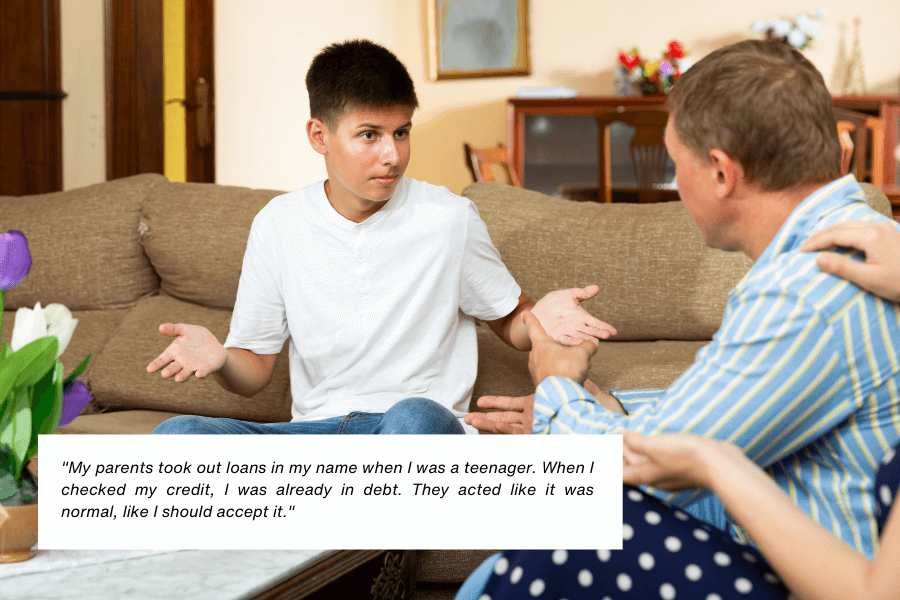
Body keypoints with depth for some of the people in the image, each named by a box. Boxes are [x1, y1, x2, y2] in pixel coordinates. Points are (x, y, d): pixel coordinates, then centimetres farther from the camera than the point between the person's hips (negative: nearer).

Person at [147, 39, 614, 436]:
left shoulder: (449, 218, 2)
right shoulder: (278, 226, 7)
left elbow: (510, 322, 15)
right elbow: (254, 369, 12)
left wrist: (541, 317, -11)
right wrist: (219, 359, -13)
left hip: (420, 433, -2)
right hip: (315, 434, 3)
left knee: (415, 419, -41)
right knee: (177, 434, -26)